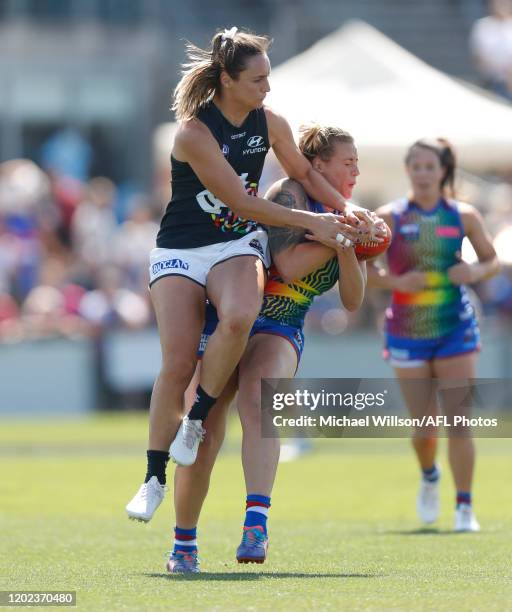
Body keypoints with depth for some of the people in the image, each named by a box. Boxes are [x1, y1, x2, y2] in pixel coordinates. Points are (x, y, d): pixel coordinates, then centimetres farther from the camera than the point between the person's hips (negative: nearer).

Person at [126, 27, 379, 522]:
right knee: (176, 366, -14)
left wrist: (345, 211, 5)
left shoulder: (270, 124, -2)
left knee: (238, 317, -32)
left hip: (239, 245, 3)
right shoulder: (195, 132, -20)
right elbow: (241, 202, -19)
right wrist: (311, 223, -16)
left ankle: (196, 420, -13)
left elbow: (304, 173, 18)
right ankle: (154, 479, 2)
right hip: (181, 252, -3)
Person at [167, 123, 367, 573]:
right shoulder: (289, 194, -7)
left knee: (258, 408, -29)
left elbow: (352, 301, 4)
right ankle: (183, 544, 12)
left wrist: (347, 252, -13)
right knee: (203, 436, -6)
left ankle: (256, 523, -44)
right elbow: (288, 265, -20)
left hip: (281, 331, 3)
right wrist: (335, 237, -14)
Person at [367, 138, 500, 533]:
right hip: (408, 333, 0)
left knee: (459, 422, -9)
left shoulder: (464, 216, 0)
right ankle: (430, 478, 36)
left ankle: (465, 508, -1)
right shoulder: (389, 218, -4)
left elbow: (492, 260, 9)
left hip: (456, 329, 0)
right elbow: (363, 270, -3)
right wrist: (396, 281, -21)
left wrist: (476, 272, -13)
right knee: (424, 428, 2)